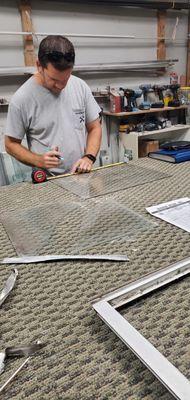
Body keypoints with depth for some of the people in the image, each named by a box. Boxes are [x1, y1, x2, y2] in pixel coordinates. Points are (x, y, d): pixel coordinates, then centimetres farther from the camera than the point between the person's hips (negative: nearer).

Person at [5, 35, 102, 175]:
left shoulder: (81, 86, 0)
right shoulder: (21, 99, -9)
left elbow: (94, 128, 8)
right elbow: (11, 144, -1)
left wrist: (89, 157, -9)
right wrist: (38, 160, -17)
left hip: (83, 175, 3)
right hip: (47, 180, -2)